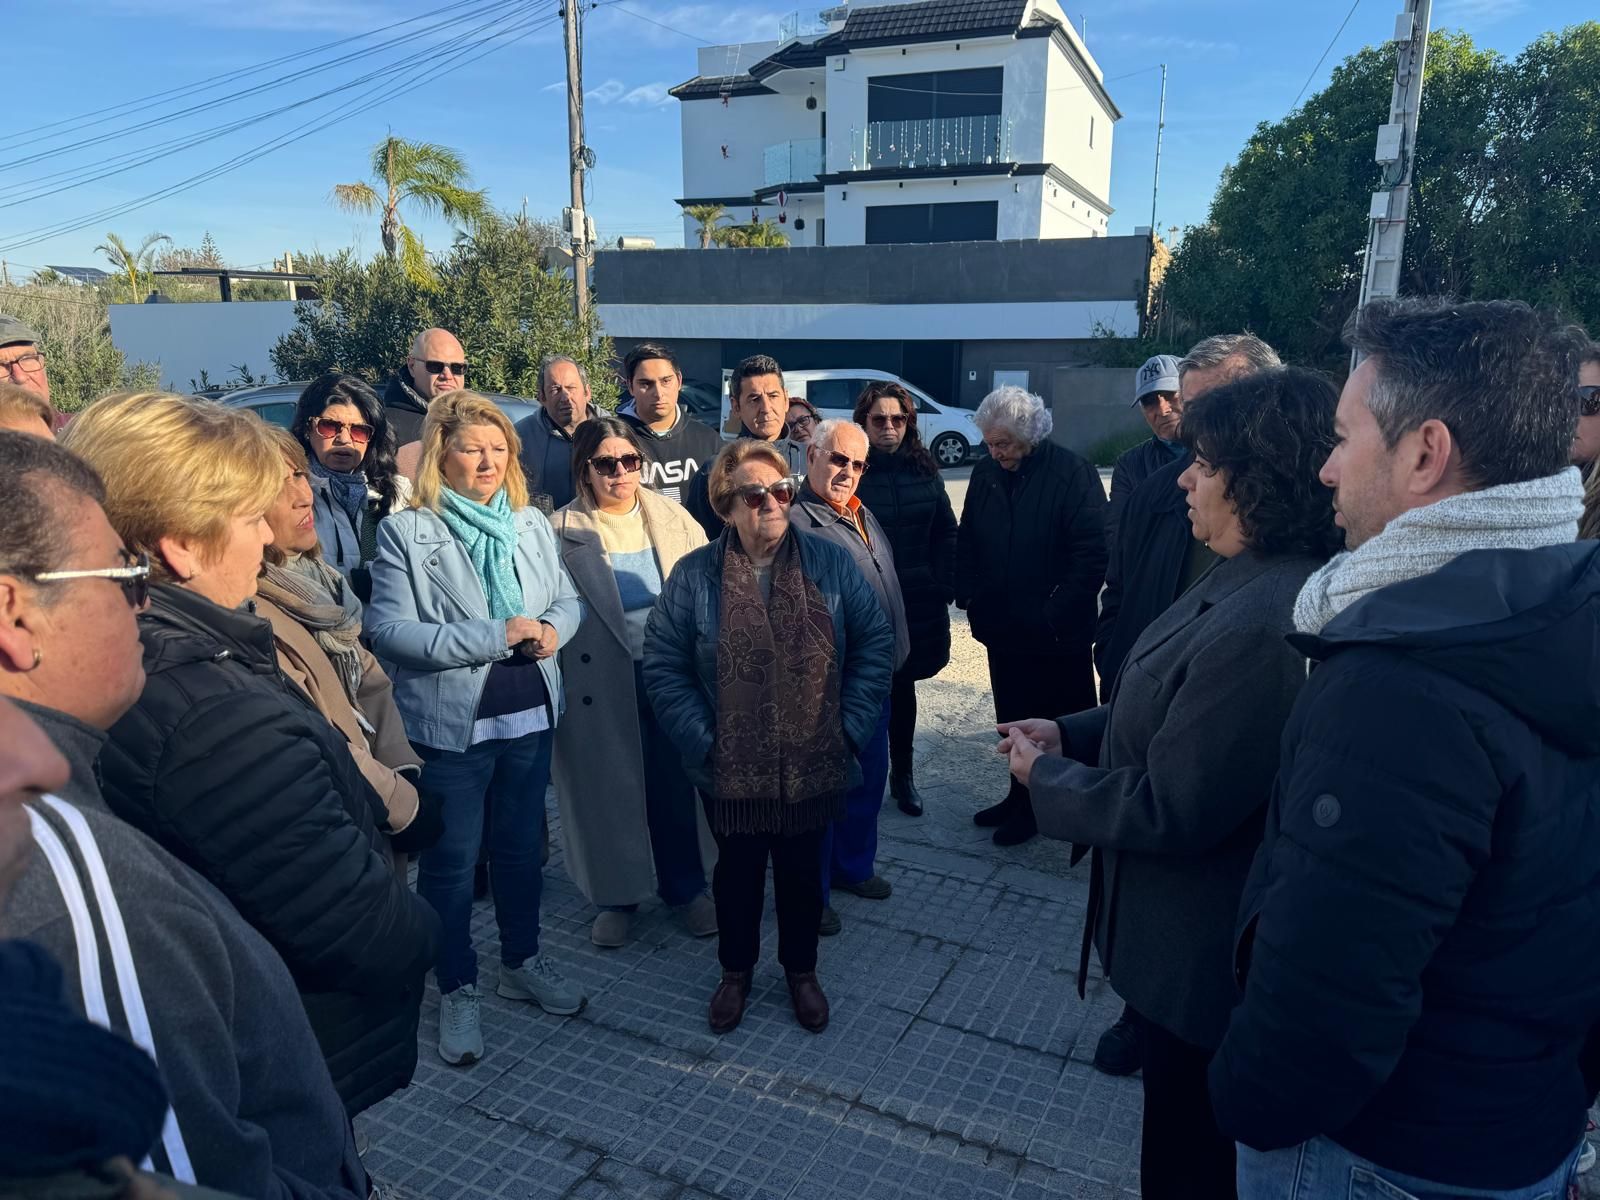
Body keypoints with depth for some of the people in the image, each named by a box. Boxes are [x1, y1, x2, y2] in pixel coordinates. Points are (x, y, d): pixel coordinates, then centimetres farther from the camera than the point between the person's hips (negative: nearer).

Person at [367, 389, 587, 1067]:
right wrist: (497, 634, -22)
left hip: (530, 717, 5)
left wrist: (550, 629, -14)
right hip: (449, 725, -4)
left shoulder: (531, 524, 6)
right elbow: (388, 630, -18)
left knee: (521, 847, 19)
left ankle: (522, 962, 38)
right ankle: (457, 992, 26)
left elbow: (568, 600, 10)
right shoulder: (405, 533, -10)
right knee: (450, 862, 9)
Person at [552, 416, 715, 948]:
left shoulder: (672, 517, 5)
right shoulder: (563, 532, -4)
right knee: (611, 790, 10)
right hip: (604, 685, -2)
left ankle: (684, 887, 30)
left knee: (677, 785, 10)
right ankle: (615, 895, 30)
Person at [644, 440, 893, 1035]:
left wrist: (850, 726, -6)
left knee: (802, 870, 18)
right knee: (738, 870, 18)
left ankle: (801, 970, 41)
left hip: (813, 766, 1)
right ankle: (735, 971, 41)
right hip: (731, 770, -1)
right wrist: (702, 740, -12)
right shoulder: (694, 575, -7)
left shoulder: (830, 563, -4)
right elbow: (663, 667, -6)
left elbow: (876, 642, 0)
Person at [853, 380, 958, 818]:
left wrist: (943, 585, 1)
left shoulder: (923, 469, 3)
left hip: (916, 602, 4)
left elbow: (945, 531, 8)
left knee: (902, 687, 17)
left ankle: (902, 773, 32)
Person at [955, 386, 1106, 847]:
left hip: (1056, 635, -5)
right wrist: (970, 598, 2)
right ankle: (1023, 798, 31)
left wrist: (1054, 616, -17)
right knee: (1015, 720, 16)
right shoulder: (985, 473, 4)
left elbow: (1090, 554, -15)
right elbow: (966, 542, 13)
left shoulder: (1073, 474, -13)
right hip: (1002, 628, 6)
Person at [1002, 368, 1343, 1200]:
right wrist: (1070, 733, 1)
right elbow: (1174, 712, 12)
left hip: (1205, 954, -10)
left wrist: (1044, 778, -14)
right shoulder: (1247, 581, 1)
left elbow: (1168, 811, -29)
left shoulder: (1265, 625, -34)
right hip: (1194, 930, 10)